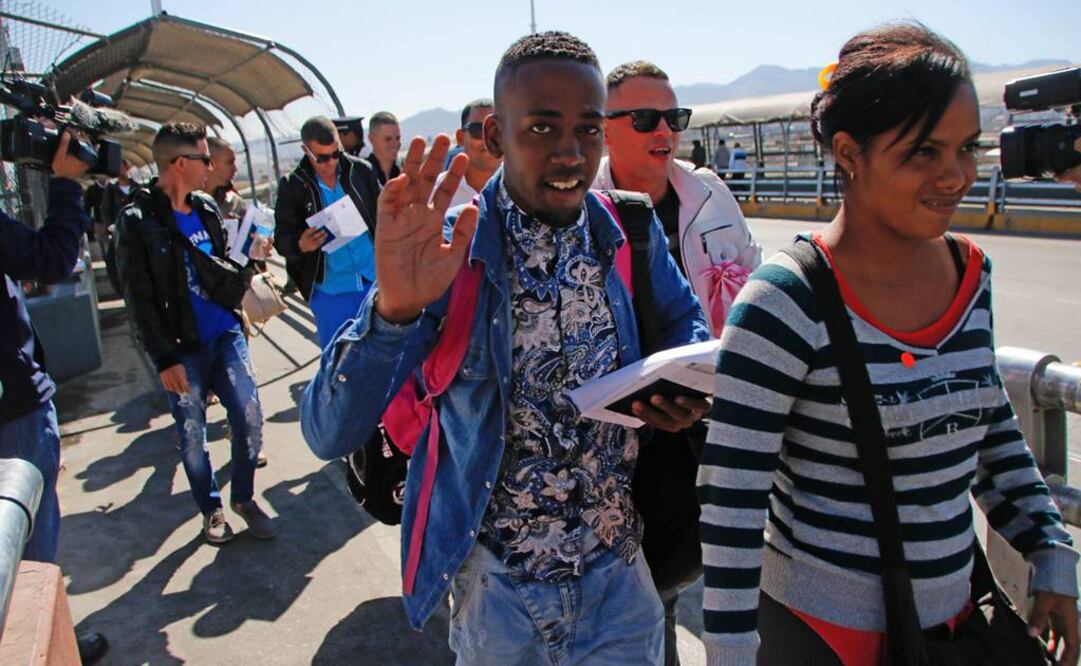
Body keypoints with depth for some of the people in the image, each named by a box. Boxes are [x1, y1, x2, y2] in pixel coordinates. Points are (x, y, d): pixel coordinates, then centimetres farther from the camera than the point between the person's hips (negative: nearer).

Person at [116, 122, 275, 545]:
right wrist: (165, 359, -12)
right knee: (193, 436, 8)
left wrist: (246, 263, -2)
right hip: (182, 349, -4)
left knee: (250, 419, 3)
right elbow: (139, 300, -10)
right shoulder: (137, 221, -10)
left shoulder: (207, 209, 8)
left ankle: (244, 497, 25)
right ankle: (211, 509, 29)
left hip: (225, 335, 5)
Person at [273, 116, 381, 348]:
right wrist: (300, 245, -27)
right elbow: (282, 239, -3)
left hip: (375, 280, 2)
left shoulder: (361, 170, -1)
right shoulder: (292, 186, -5)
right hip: (329, 292, -1)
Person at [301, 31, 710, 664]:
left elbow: (686, 319, 14)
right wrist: (395, 307, -39)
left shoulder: (633, 236, -8)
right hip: (497, 590, -1)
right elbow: (329, 433, -21)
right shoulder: (446, 254, -17)